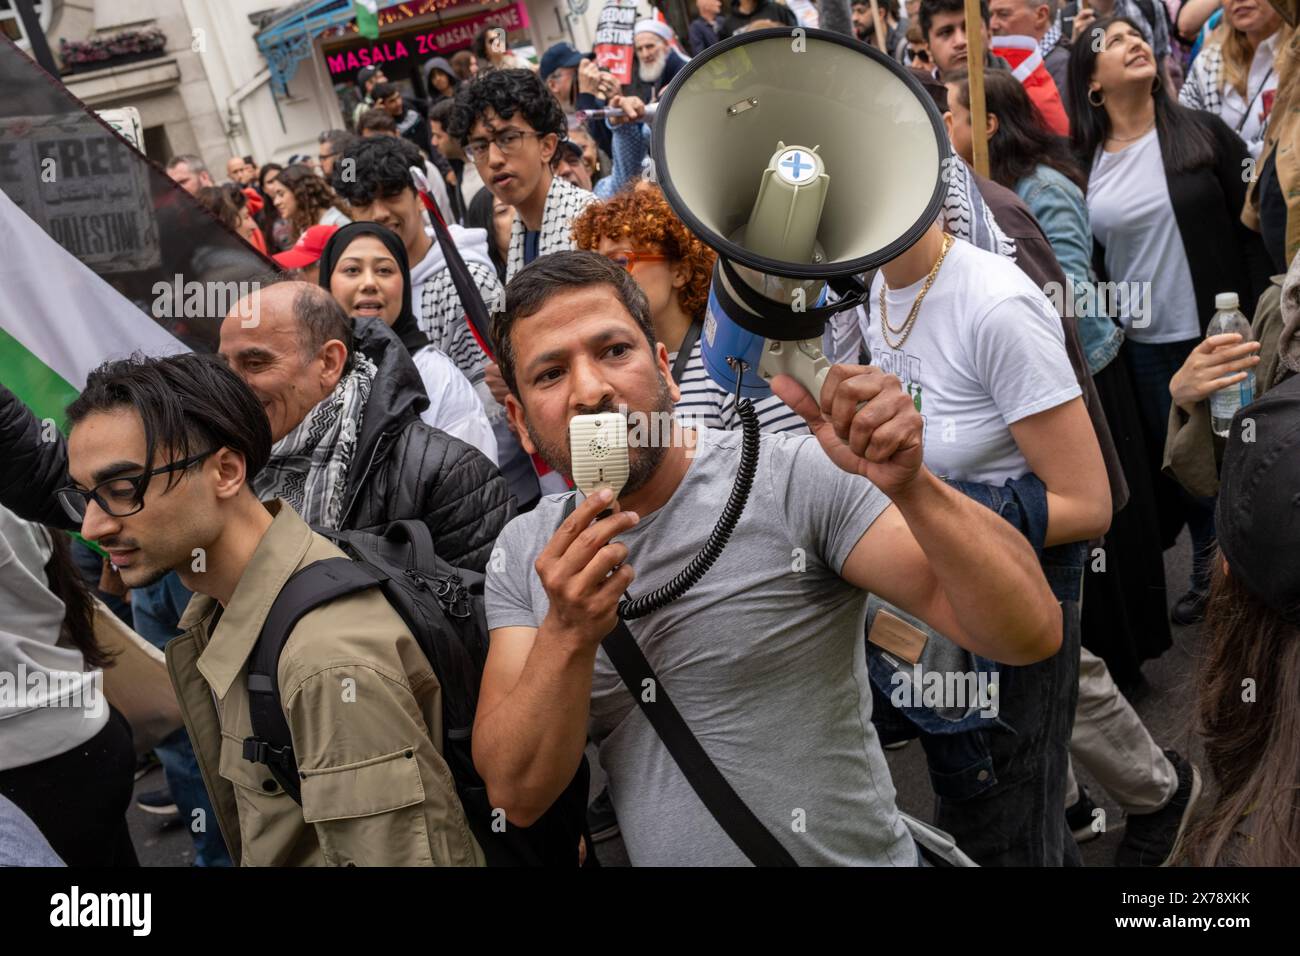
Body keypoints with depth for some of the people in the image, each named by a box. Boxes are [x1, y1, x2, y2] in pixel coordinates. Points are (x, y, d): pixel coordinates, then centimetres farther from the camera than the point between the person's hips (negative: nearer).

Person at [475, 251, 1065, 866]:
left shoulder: (796, 480, -15)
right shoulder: (525, 555, -1)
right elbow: (517, 794, -7)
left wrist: (911, 487, -33)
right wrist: (568, 633, -22)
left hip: (854, 853, -2)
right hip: (651, 854, 3)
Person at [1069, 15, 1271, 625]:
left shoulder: (1202, 133, -3)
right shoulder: (1084, 163, 3)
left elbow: (1253, 227, -4)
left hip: (1219, 335, -2)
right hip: (1143, 347, 2)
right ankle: (1207, 573, 30)